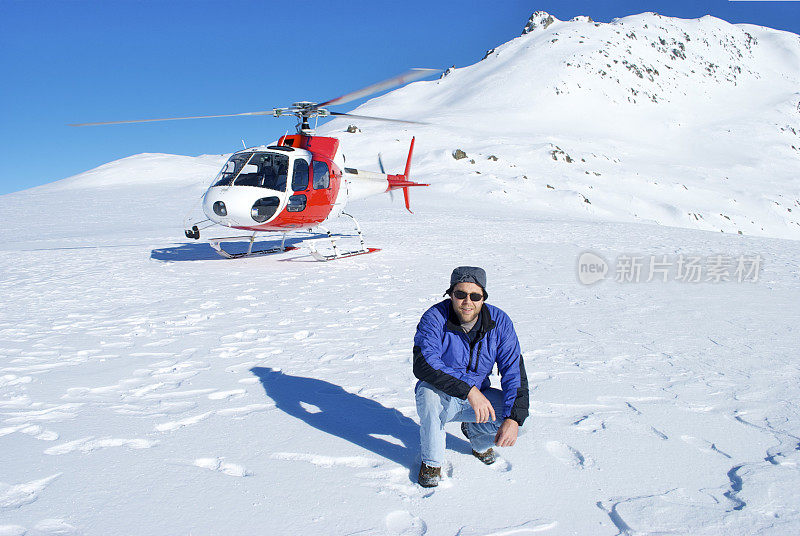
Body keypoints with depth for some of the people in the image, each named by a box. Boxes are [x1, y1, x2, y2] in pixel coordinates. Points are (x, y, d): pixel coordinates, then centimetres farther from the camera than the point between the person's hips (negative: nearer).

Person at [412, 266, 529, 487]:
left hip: (479, 394, 3)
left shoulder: (499, 322, -11)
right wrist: (469, 390, -42)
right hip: (441, 397, -3)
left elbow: (514, 372, -13)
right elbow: (423, 364, -33)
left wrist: (513, 419, -27)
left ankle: (478, 437, 13)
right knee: (429, 392, -36)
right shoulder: (435, 318, -20)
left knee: (516, 411, -22)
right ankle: (431, 461, -9)